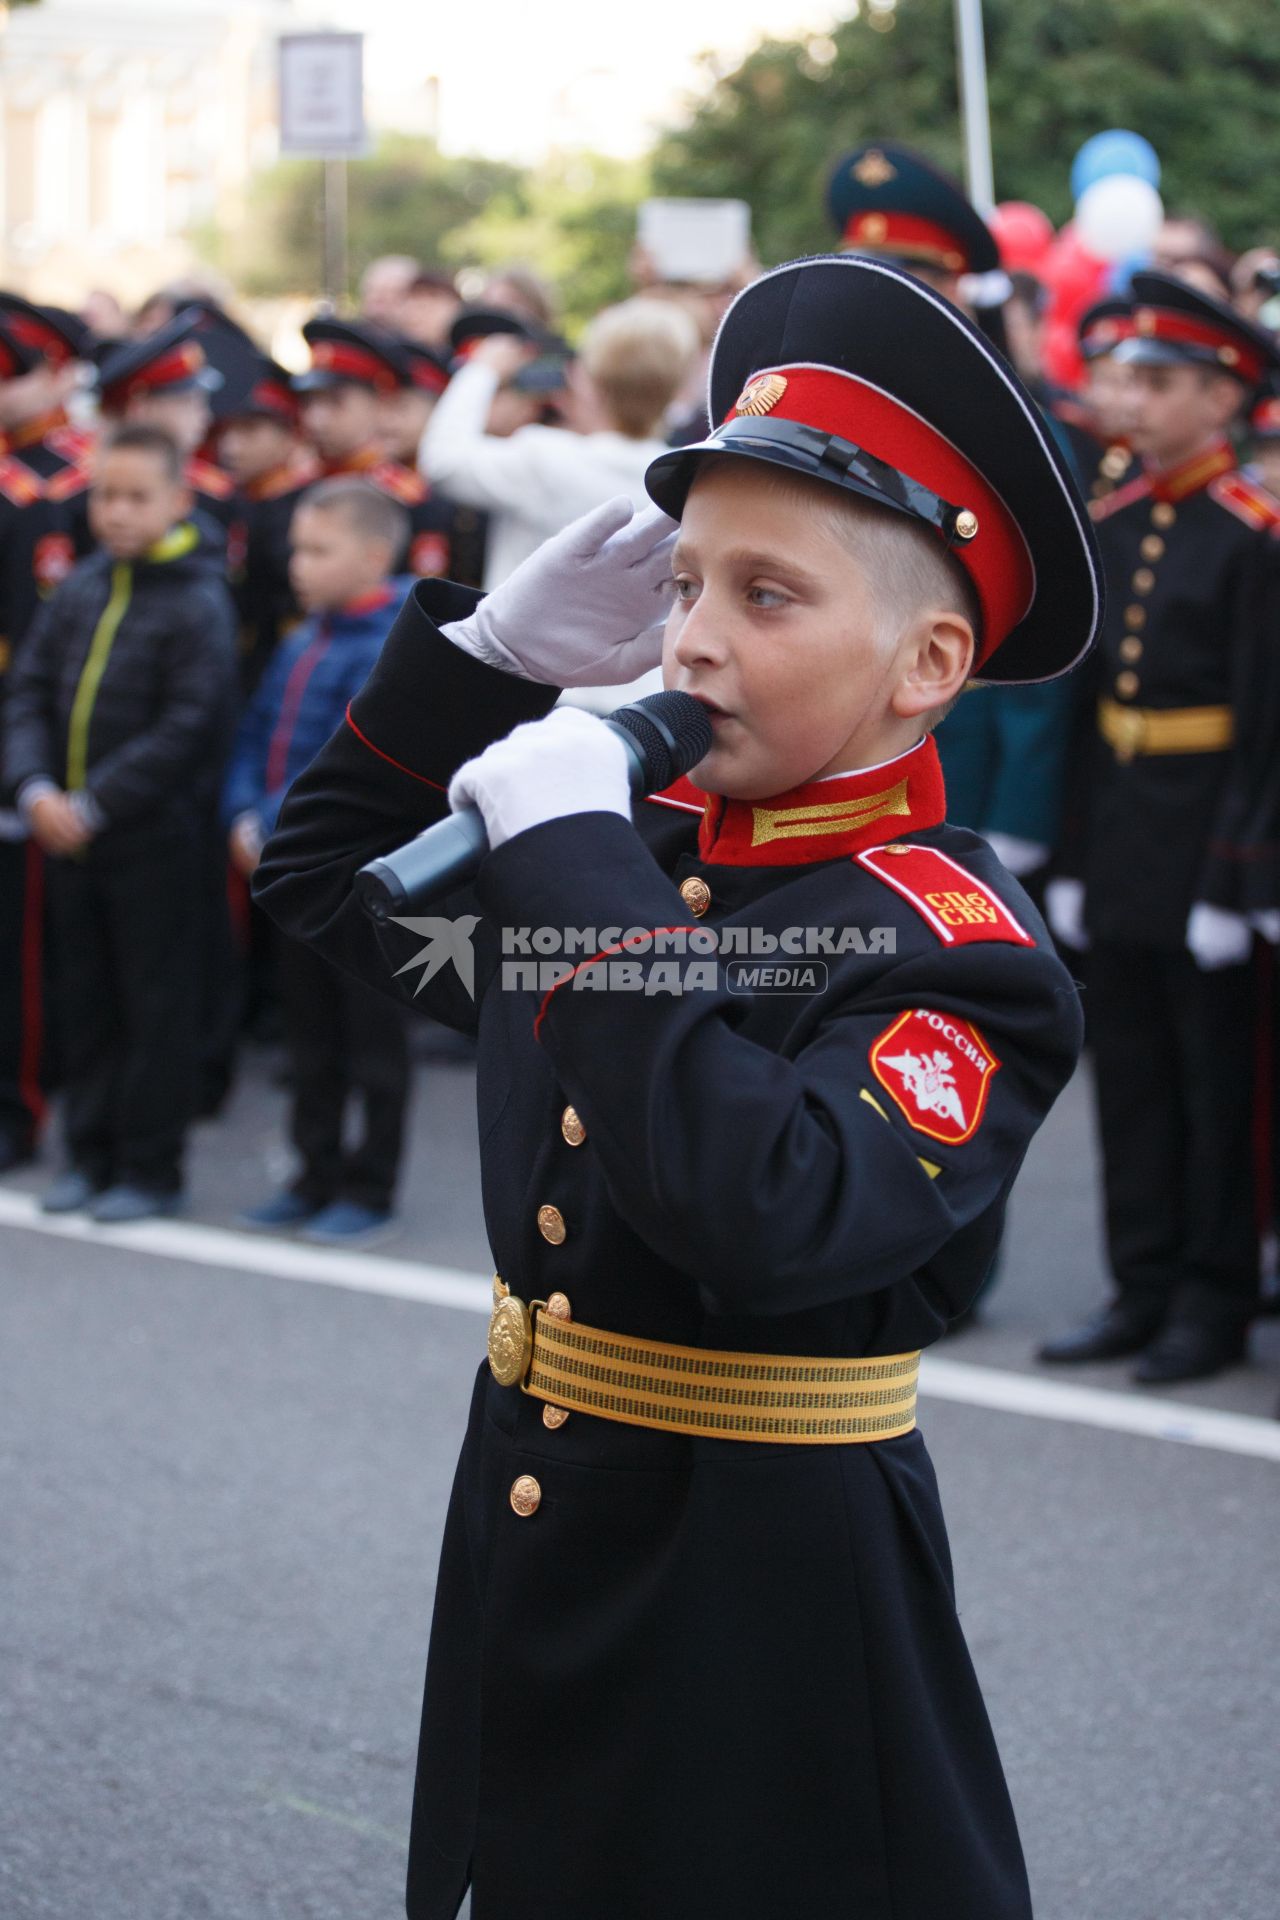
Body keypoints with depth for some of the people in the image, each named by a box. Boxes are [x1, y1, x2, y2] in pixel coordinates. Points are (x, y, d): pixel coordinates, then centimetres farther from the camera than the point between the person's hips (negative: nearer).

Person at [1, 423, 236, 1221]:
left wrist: (95, 805, -18)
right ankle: (93, 1155, 22)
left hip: (155, 838, -6)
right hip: (67, 832, 6)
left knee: (155, 1005, 2)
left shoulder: (199, 603, -10)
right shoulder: (79, 591, 8)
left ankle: (153, 1170, 10)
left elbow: (188, 728, -16)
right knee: (86, 1001, 12)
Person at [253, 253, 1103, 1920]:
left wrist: (579, 872, -28)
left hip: (772, 1624, -7)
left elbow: (771, 1219, -34)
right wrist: (503, 646, 2)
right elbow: (325, 876, 17)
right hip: (532, 1544, 7)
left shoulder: (955, 948, -17)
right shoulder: (626, 845, 5)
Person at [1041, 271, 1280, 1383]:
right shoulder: (1115, 519, 10)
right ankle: (1143, 1287, 18)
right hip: (1116, 821, 7)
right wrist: (1073, 850, 9)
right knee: (1129, 1065, 10)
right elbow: (1090, 686, 12)